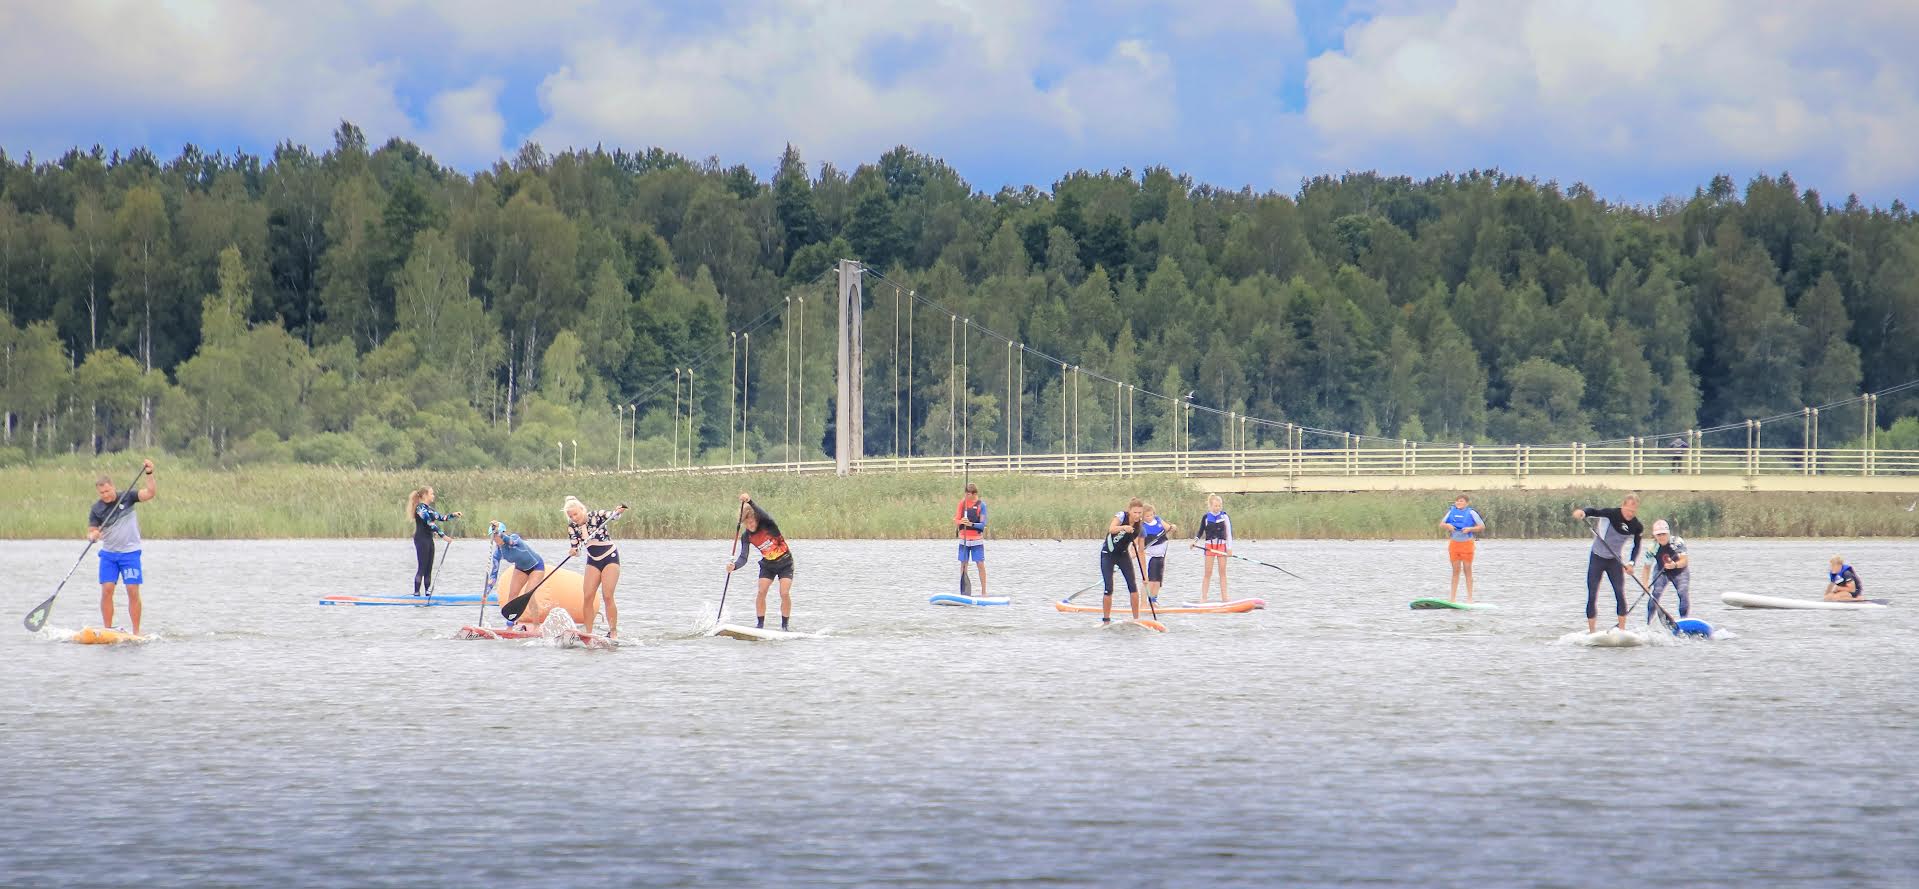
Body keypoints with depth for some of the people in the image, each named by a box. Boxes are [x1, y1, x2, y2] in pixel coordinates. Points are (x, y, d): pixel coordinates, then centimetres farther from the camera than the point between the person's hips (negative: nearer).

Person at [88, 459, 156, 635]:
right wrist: (92, 535, -27)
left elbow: (150, 493, -11)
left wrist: (149, 474, -24)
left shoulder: (127, 498, -3)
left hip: (130, 553, -2)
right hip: (108, 554, 2)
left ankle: (136, 632, -2)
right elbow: (91, 531, -3)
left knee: (133, 591, -6)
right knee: (107, 591, -7)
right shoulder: (96, 509, -1)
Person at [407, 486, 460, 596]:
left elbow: (440, 518, 21)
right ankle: (416, 593, -10)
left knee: (429, 568, 8)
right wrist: (442, 535, -24)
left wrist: (453, 516, 8)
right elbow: (430, 523, -20)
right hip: (421, 539, -9)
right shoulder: (420, 508, -13)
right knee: (421, 568, -10)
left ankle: (428, 592, 10)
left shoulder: (428, 508, 16)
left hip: (429, 539, 9)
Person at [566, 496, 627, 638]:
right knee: (588, 597, -5)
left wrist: (620, 511, -48)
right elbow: (575, 546, -9)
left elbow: (613, 515, -25)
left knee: (607, 596, -13)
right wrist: (573, 551, -32)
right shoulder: (572, 526, -4)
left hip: (610, 558, -5)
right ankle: (588, 633, -1)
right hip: (593, 561, 5)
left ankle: (613, 632, -7)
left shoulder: (596, 515, -15)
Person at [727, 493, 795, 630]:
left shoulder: (767, 525, -23)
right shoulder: (746, 536, -11)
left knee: (784, 593, -15)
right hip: (768, 565, 4)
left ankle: (785, 626, -1)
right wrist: (734, 566, -37)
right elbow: (743, 558, -16)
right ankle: (760, 625, -3)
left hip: (785, 563, -4)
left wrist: (750, 502, -61)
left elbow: (763, 515, -46)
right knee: (761, 592, -13)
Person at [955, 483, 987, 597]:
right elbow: (955, 522, 3)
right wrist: (961, 522, -19)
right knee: (963, 564, 4)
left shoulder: (981, 505, -4)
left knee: (980, 564, -5)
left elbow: (983, 524, -10)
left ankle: (983, 592, 1)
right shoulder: (962, 503, 4)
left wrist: (971, 524, -27)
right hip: (964, 539, 3)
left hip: (977, 540, -3)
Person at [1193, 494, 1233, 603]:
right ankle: (1203, 597, 0)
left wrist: (1229, 548, -5)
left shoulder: (1224, 517, 0)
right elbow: (1201, 532, 8)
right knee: (1208, 572, -1)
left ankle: (1224, 597, 6)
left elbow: (1229, 533, -1)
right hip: (1209, 546, 0)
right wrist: (1195, 540, -9)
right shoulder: (1206, 517, 1)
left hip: (1222, 545, 0)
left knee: (1222, 572, 3)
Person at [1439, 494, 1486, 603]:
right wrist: (1447, 525, -12)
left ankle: (1470, 597, 2)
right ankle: (1453, 597, 9)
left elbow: (1482, 526, -5)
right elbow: (1441, 524, 10)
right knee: (1456, 570, 7)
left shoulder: (1471, 513, -5)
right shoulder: (1452, 512, 6)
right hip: (1454, 543, 4)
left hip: (1466, 544, -4)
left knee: (1467, 570, -1)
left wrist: (1470, 529, -19)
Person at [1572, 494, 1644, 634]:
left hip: (1615, 561, 3)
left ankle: (1622, 631, -1)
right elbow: (1595, 511, -32)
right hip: (1597, 558, -3)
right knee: (1592, 596, -4)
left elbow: (1636, 547, 2)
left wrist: (1631, 562, -16)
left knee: (1620, 595, -8)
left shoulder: (1637, 527, -8)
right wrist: (1583, 512, -55)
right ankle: (1592, 633, 1)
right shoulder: (1612, 514, -19)